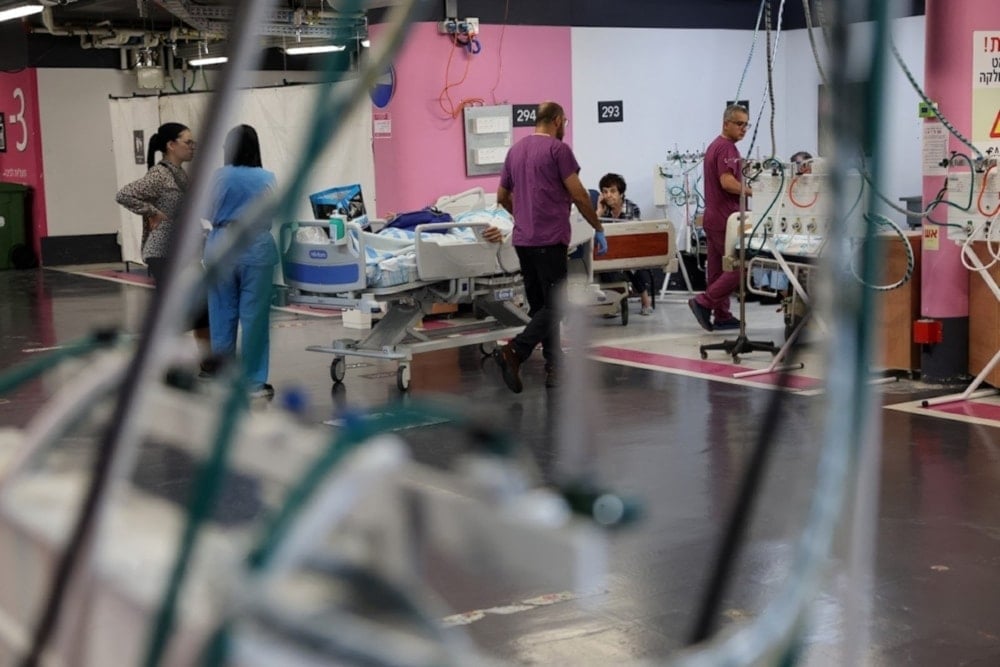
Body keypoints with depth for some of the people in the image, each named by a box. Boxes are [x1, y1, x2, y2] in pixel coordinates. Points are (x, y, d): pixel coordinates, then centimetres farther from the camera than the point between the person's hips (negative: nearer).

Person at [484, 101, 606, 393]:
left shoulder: (516, 150, 15)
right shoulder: (557, 149, -6)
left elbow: (502, 197, 23)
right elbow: (578, 195, -8)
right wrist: (599, 229, 2)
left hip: (523, 239, 8)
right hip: (549, 238, -8)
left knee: (540, 306, 10)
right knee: (553, 306, -7)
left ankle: (554, 368, 12)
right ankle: (514, 352, -22)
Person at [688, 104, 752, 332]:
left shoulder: (714, 146, 18)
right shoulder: (727, 148, -15)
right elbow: (727, 182, -25)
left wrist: (744, 188, 17)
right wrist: (751, 191, -13)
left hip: (713, 217, 10)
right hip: (726, 219, -10)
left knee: (718, 268, 10)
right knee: (739, 267, -6)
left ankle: (722, 316, 13)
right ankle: (704, 303, -9)